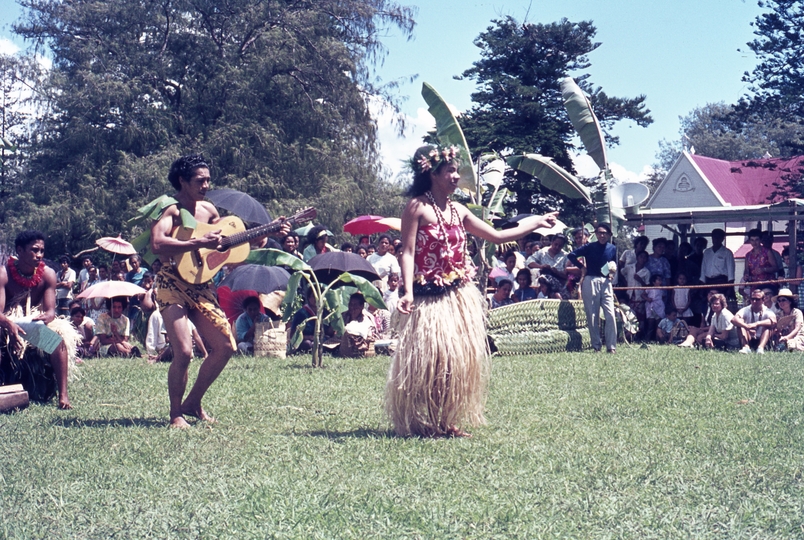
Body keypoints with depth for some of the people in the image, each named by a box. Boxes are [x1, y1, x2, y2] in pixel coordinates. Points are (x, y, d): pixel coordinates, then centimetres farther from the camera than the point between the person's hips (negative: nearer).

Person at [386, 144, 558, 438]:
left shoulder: (458, 211, 11)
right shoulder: (416, 207, -7)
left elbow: (496, 236, 17)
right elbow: (408, 252, -12)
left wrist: (536, 222, 18)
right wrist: (408, 291, -24)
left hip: (460, 296, 7)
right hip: (430, 298, -7)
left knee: (459, 359, 5)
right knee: (429, 362, -6)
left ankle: (447, 422, 14)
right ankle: (421, 424, 7)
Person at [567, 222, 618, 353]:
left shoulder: (612, 249, 10)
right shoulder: (590, 247, -1)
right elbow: (571, 255, -3)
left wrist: (613, 269, -1)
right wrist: (582, 266, -2)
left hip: (606, 282, 2)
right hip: (590, 282, -2)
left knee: (610, 315, -8)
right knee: (592, 316, 1)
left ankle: (611, 346, -3)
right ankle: (596, 346, 8)